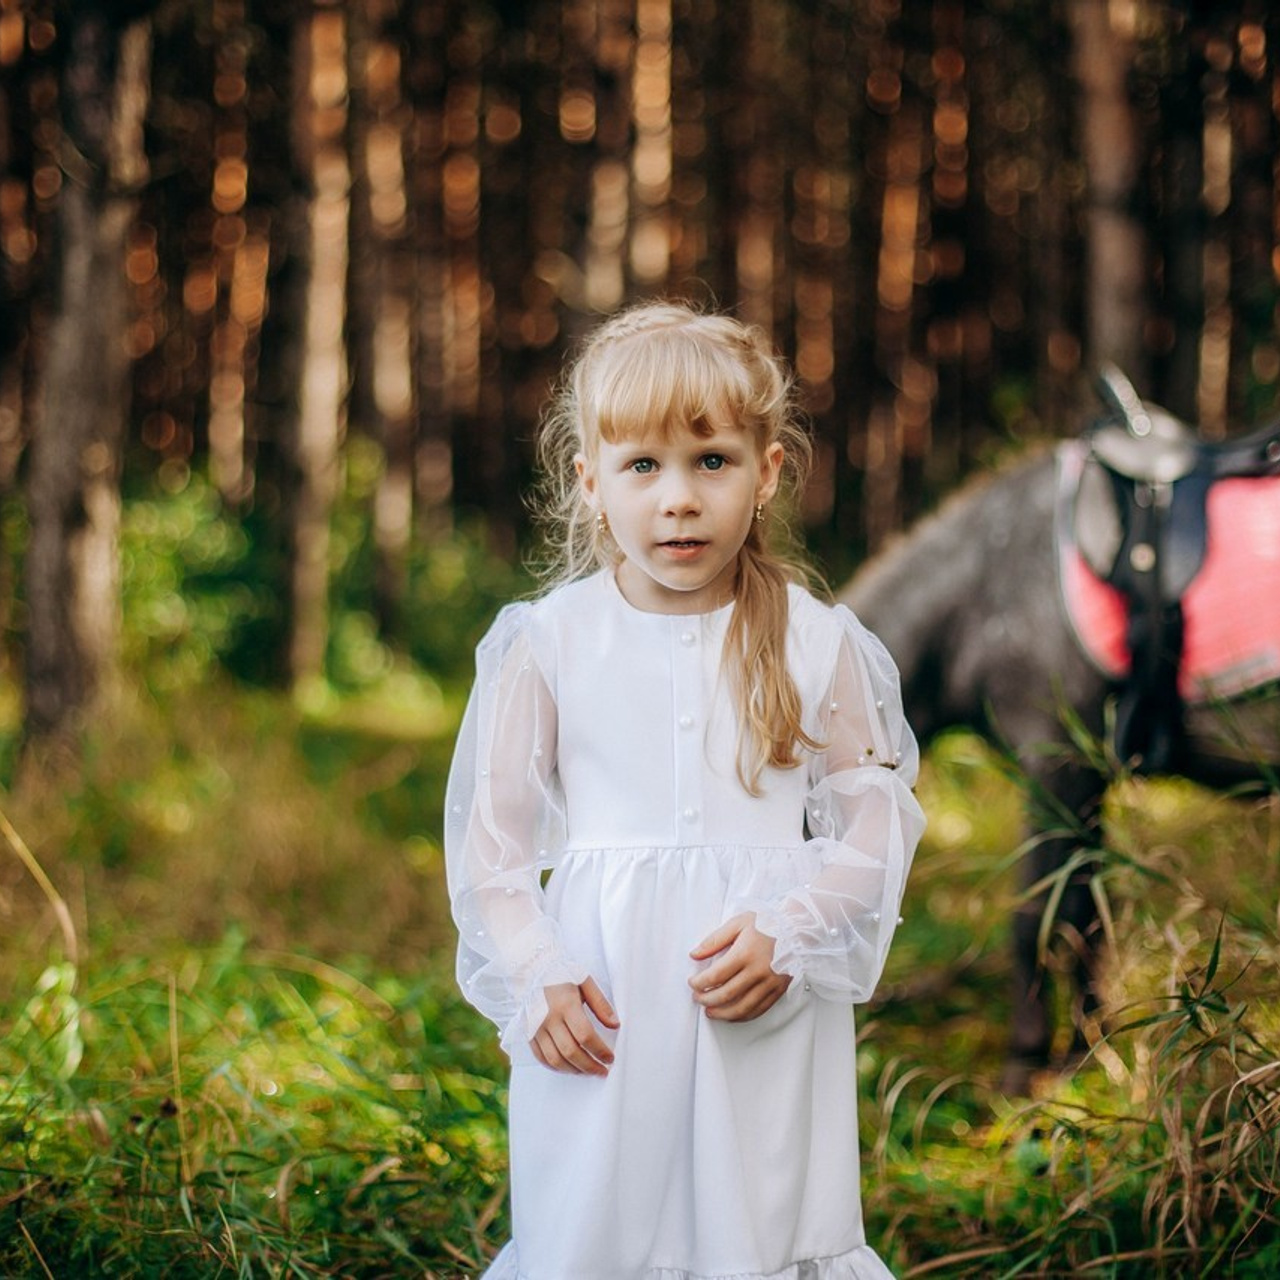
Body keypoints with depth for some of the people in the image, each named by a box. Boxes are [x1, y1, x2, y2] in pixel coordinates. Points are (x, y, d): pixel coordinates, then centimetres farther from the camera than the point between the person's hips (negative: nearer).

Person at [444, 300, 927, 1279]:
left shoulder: (817, 645, 0)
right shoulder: (550, 643, -1)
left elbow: (877, 826, 2)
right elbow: (491, 833, 3)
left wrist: (787, 938, -12)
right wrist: (536, 978, -8)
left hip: (770, 1017, 0)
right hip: (602, 1009, 0)